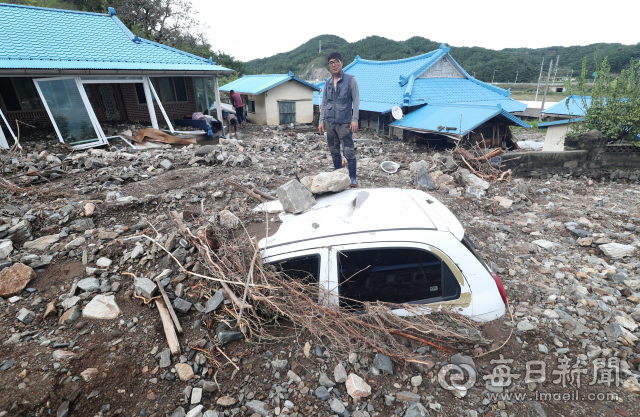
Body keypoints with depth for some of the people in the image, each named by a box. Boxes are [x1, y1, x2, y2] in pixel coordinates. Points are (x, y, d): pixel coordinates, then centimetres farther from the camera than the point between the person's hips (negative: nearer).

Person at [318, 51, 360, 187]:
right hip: (329, 122, 5)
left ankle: (352, 178, -2)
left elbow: (356, 101, -3)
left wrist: (355, 120, -12)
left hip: (344, 122, -5)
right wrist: (321, 121, 10)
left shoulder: (350, 80, 2)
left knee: (348, 151, -8)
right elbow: (324, 103, 17)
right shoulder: (327, 82, 14)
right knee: (334, 151, 8)